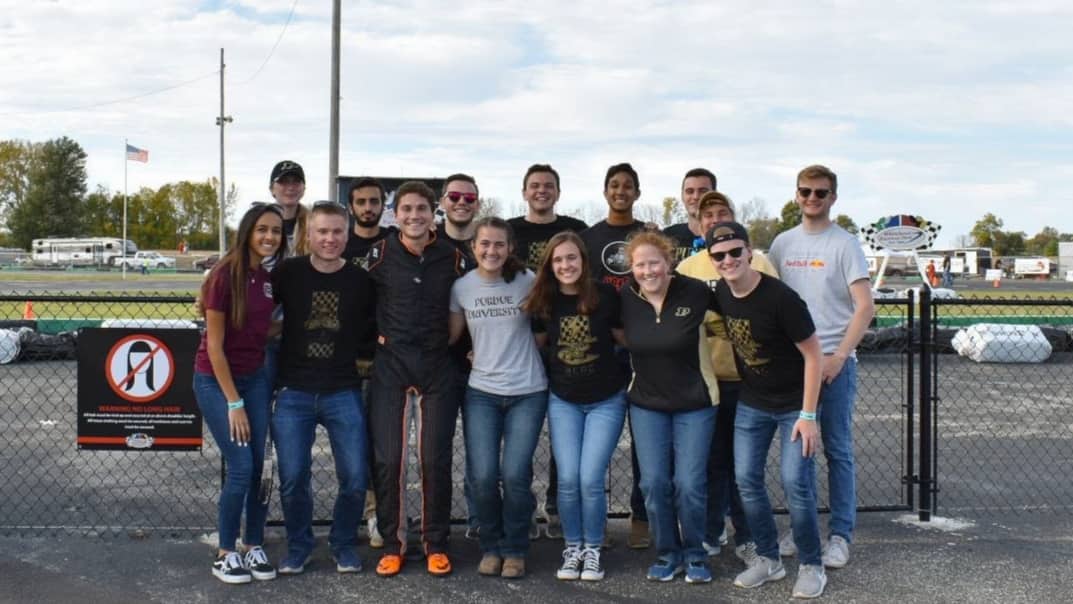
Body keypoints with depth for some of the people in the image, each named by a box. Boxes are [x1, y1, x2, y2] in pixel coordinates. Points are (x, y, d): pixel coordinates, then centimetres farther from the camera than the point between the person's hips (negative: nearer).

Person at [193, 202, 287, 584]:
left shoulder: (271, 279, 1)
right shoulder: (226, 274, -17)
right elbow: (214, 345, -16)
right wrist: (233, 402, -15)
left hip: (255, 378, 6)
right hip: (216, 380, -6)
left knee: (258, 467, 4)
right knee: (241, 467, -9)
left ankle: (254, 547, 18)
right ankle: (224, 555, 7)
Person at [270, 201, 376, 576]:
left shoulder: (360, 281, 2)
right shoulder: (287, 273, -2)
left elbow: (372, 334, 13)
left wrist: (362, 353, -1)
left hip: (344, 393, 1)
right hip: (294, 393, 0)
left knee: (355, 478, 0)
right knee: (293, 479, 3)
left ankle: (344, 546, 23)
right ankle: (298, 548, 25)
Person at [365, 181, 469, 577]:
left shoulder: (454, 258, 2)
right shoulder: (380, 255, -1)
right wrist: (375, 338, 0)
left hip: (438, 366, 1)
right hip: (390, 364, 0)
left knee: (436, 459, 3)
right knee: (387, 458, 1)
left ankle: (436, 545, 17)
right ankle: (392, 544, 15)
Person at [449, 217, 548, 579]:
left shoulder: (527, 281, -5)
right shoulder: (462, 287, 0)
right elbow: (451, 336, 11)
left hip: (528, 393, -1)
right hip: (481, 392, 1)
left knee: (515, 475, -8)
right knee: (482, 477, -6)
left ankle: (514, 550, 14)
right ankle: (491, 547, 18)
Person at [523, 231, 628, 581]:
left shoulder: (605, 295, -11)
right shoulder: (544, 301, -4)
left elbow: (627, 338, 2)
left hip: (606, 400, -2)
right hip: (563, 401, 2)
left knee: (590, 479, -6)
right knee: (568, 480, -1)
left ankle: (593, 550, 14)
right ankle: (572, 548, 19)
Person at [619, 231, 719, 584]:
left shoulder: (695, 293, -16)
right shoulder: (625, 300, -6)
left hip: (695, 402, -3)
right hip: (646, 404, 3)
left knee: (689, 484, -2)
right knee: (654, 483, 2)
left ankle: (694, 553, 19)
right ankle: (667, 553, 21)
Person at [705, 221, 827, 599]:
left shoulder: (779, 298, -24)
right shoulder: (720, 293, -5)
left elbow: (813, 355, -19)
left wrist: (808, 415, -19)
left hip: (793, 404, -6)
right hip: (751, 402, 6)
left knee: (795, 482, -8)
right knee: (746, 479, 4)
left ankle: (811, 565, 10)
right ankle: (768, 558, 21)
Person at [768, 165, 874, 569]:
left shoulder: (844, 244, -3)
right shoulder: (783, 243, 10)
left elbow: (865, 307, -8)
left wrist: (838, 356, -16)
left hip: (834, 361, -4)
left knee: (837, 450, 1)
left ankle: (840, 535, 8)